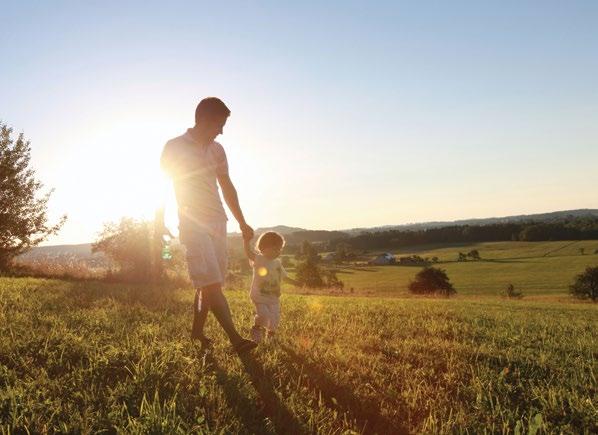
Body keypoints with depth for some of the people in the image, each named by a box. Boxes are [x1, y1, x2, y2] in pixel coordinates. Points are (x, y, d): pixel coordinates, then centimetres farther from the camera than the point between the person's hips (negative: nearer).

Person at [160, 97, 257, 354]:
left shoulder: (217, 150, 14)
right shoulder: (175, 147, -1)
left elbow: (227, 187, 19)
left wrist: (242, 223, 20)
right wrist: (162, 221, 1)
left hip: (217, 222, 6)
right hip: (193, 224, -6)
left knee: (207, 283, 7)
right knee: (211, 283, -14)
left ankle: (197, 331, 22)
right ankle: (236, 340, -17)